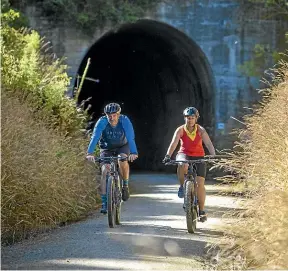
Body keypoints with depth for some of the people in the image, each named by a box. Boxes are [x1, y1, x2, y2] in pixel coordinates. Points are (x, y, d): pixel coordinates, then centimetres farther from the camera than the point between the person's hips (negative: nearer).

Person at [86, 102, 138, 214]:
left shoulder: (124, 120, -27)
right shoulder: (102, 122, -27)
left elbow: (130, 137, -37)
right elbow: (95, 137, -37)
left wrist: (133, 153, -53)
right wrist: (90, 153, -52)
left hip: (122, 147, 0)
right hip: (107, 148, 1)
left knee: (122, 160, -33)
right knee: (104, 171, -19)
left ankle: (125, 185, -9)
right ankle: (104, 203, -16)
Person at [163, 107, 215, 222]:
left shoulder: (200, 130, -13)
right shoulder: (180, 130, -12)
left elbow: (209, 144, -23)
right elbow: (174, 143, -24)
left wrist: (213, 156, -40)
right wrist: (168, 156, -40)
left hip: (198, 157, 0)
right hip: (184, 154, 0)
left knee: (200, 183, -9)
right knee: (182, 165, -38)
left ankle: (202, 211, 3)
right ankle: (182, 186, -12)